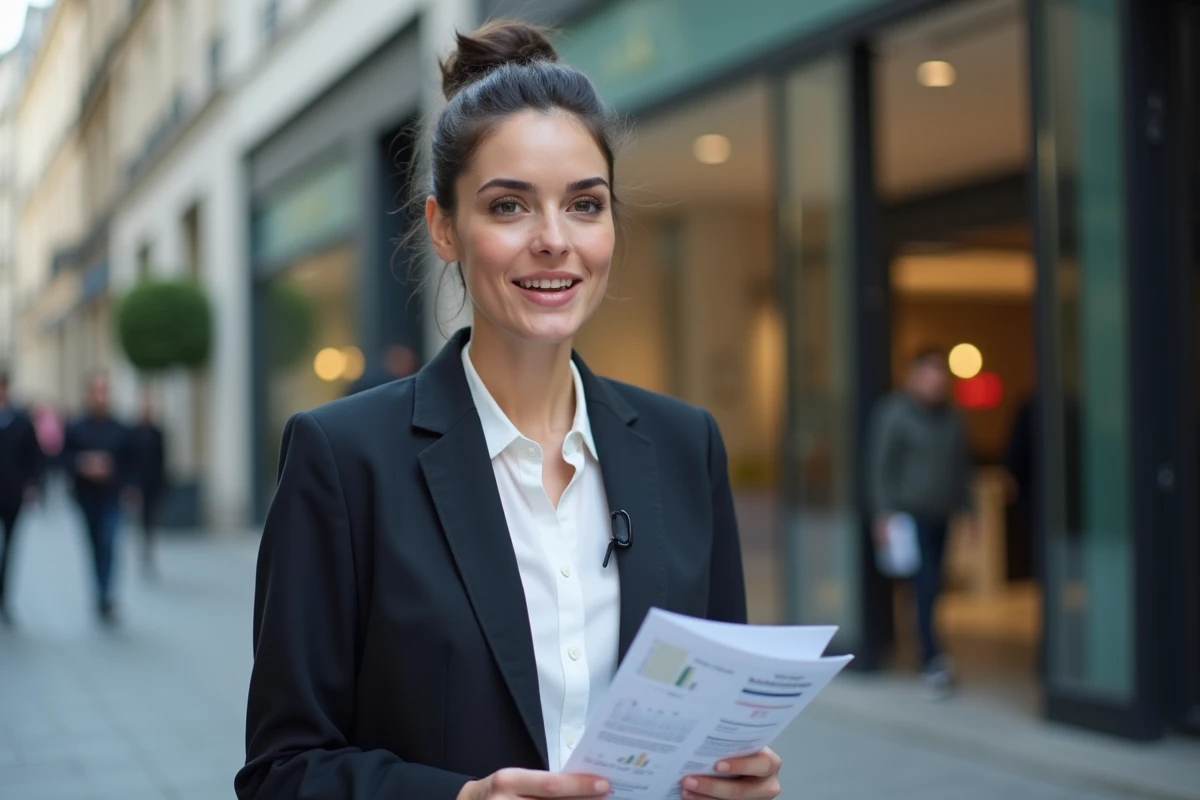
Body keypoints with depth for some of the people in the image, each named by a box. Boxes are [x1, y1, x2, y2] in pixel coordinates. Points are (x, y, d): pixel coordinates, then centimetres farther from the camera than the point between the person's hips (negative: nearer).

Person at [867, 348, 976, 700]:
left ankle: (929, 660, 22)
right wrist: (884, 513, -14)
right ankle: (933, 660, -12)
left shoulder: (951, 417, 13)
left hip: (940, 516, 6)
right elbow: (881, 466, -9)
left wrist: (967, 509, 17)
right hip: (910, 514, -6)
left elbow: (961, 466, 20)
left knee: (929, 586, 10)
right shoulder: (894, 414, -7)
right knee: (926, 583, -14)